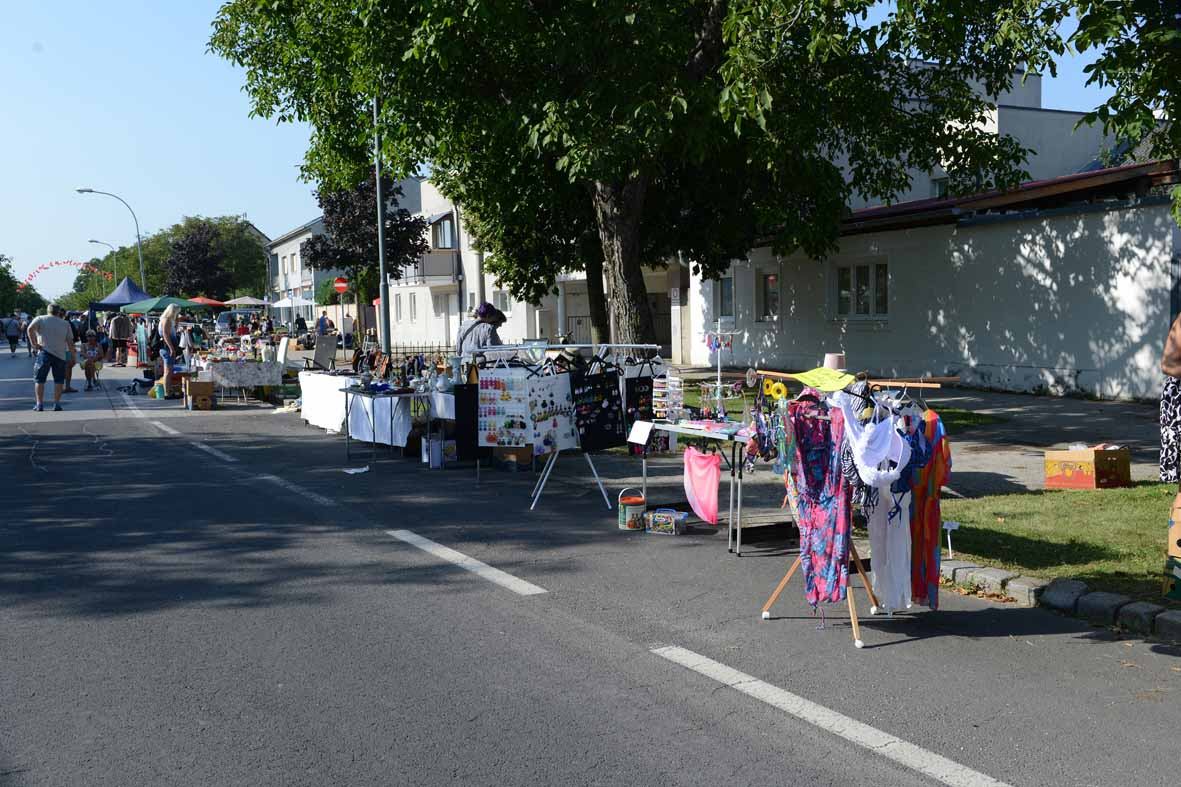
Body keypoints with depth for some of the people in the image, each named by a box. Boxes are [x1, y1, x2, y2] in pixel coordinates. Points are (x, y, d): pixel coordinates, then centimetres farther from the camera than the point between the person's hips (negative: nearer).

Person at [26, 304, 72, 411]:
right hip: (60, 354, 2)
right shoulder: (65, 324, 11)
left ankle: (39, 404, 4)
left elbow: (30, 328, -14)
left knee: (39, 379, 6)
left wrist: (33, 344, -8)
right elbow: (70, 342, 7)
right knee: (59, 380, 8)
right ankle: (56, 404, 5)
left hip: (44, 353, -1)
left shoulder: (40, 319, 5)